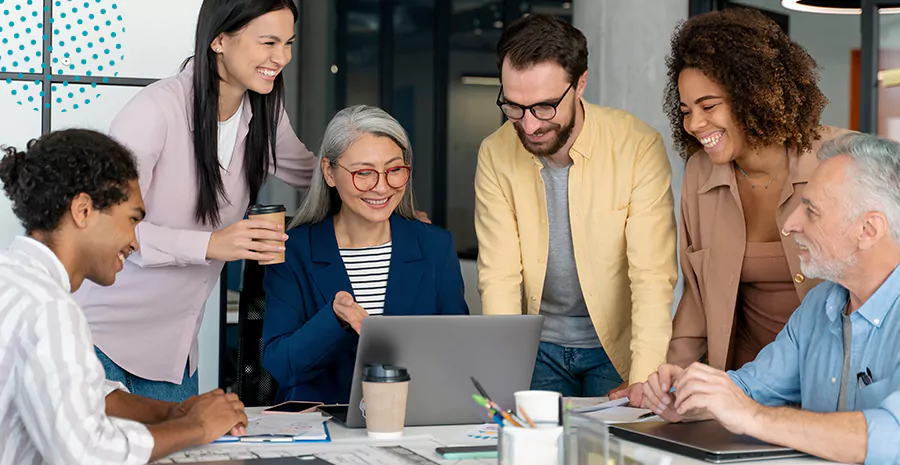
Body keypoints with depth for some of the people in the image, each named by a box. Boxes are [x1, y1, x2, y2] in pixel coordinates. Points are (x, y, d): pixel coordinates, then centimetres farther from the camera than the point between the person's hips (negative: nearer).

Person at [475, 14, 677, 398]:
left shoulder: (638, 146, -15)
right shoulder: (495, 155, -6)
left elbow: (653, 276, -18)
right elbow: (499, 277, -7)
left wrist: (643, 383, -29)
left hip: (617, 347, -1)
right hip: (539, 345, 1)